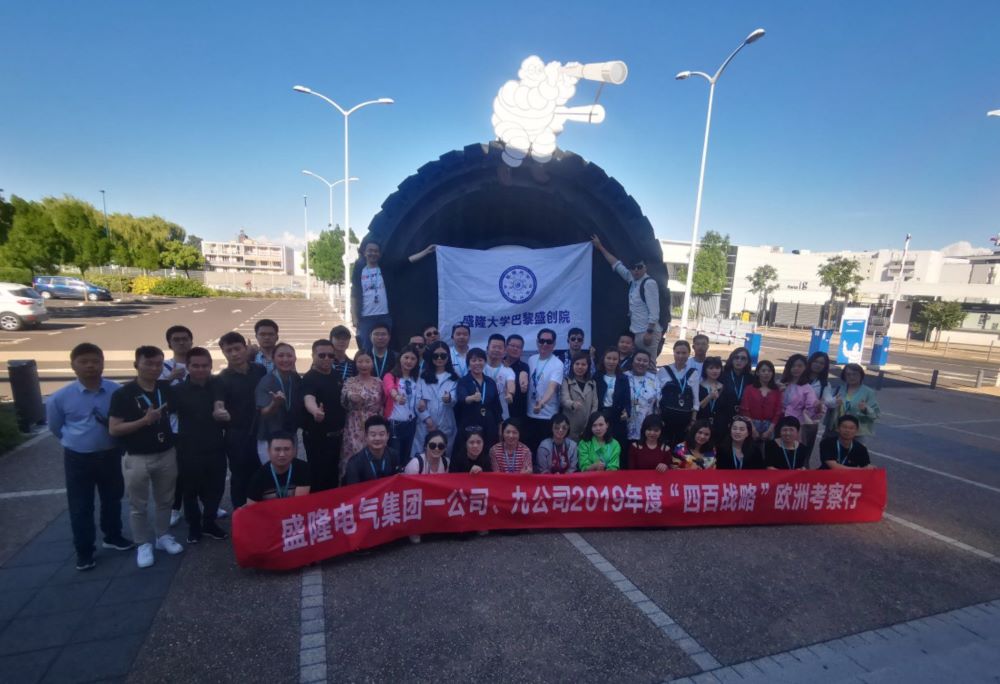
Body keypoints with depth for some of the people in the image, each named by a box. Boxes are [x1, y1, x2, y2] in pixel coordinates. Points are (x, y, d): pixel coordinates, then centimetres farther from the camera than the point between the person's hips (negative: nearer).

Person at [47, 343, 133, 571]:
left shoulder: (117, 391, -13)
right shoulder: (61, 397, -11)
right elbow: (55, 427, 6)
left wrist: (113, 440, -2)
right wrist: (78, 441, 8)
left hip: (110, 455, 1)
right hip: (78, 459, -1)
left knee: (112, 499, 18)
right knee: (80, 507, 9)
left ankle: (113, 537, 39)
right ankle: (84, 552, 25)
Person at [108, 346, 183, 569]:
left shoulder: (166, 388, 1)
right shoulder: (123, 394, -12)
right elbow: (113, 429, -14)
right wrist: (145, 420, -24)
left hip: (166, 454, 4)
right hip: (138, 458, -4)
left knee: (165, 500, 16)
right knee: (138, 506, 10)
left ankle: (163, 536, 32)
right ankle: (144, 544, 25)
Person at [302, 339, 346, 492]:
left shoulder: (337, 376, 7)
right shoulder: (309, 378, -16)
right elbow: (309, 399, -35)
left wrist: (342, 427, 11)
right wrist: (315, 411, -57)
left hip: (336, 434, 7)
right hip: (317, 435, -7)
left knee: (333, 474, 17)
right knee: (318, 476, -1)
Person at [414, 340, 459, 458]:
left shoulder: (454, 378, 9)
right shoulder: (423, 377, 10)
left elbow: (454, 400, -6)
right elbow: (417, 400, 1)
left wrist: (449, 399, -29)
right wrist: (427, 419, -11)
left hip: (446, 426, 0)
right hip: (425, 425, 0)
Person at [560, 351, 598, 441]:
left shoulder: (592, 383, 12)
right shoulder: (566, 381, 1)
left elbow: (595, 405, 10)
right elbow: (564, 399, -14)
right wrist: (573, 404, -36)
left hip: (587, 428, 3)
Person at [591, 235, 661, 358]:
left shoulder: (649, 283, -10)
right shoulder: (632, 280, 11)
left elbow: (654, 311, -15)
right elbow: (616, 264, 22)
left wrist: (649, 332, -21)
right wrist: (600, 247, 27)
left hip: (648, 332, -8)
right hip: (638, 332, 8)